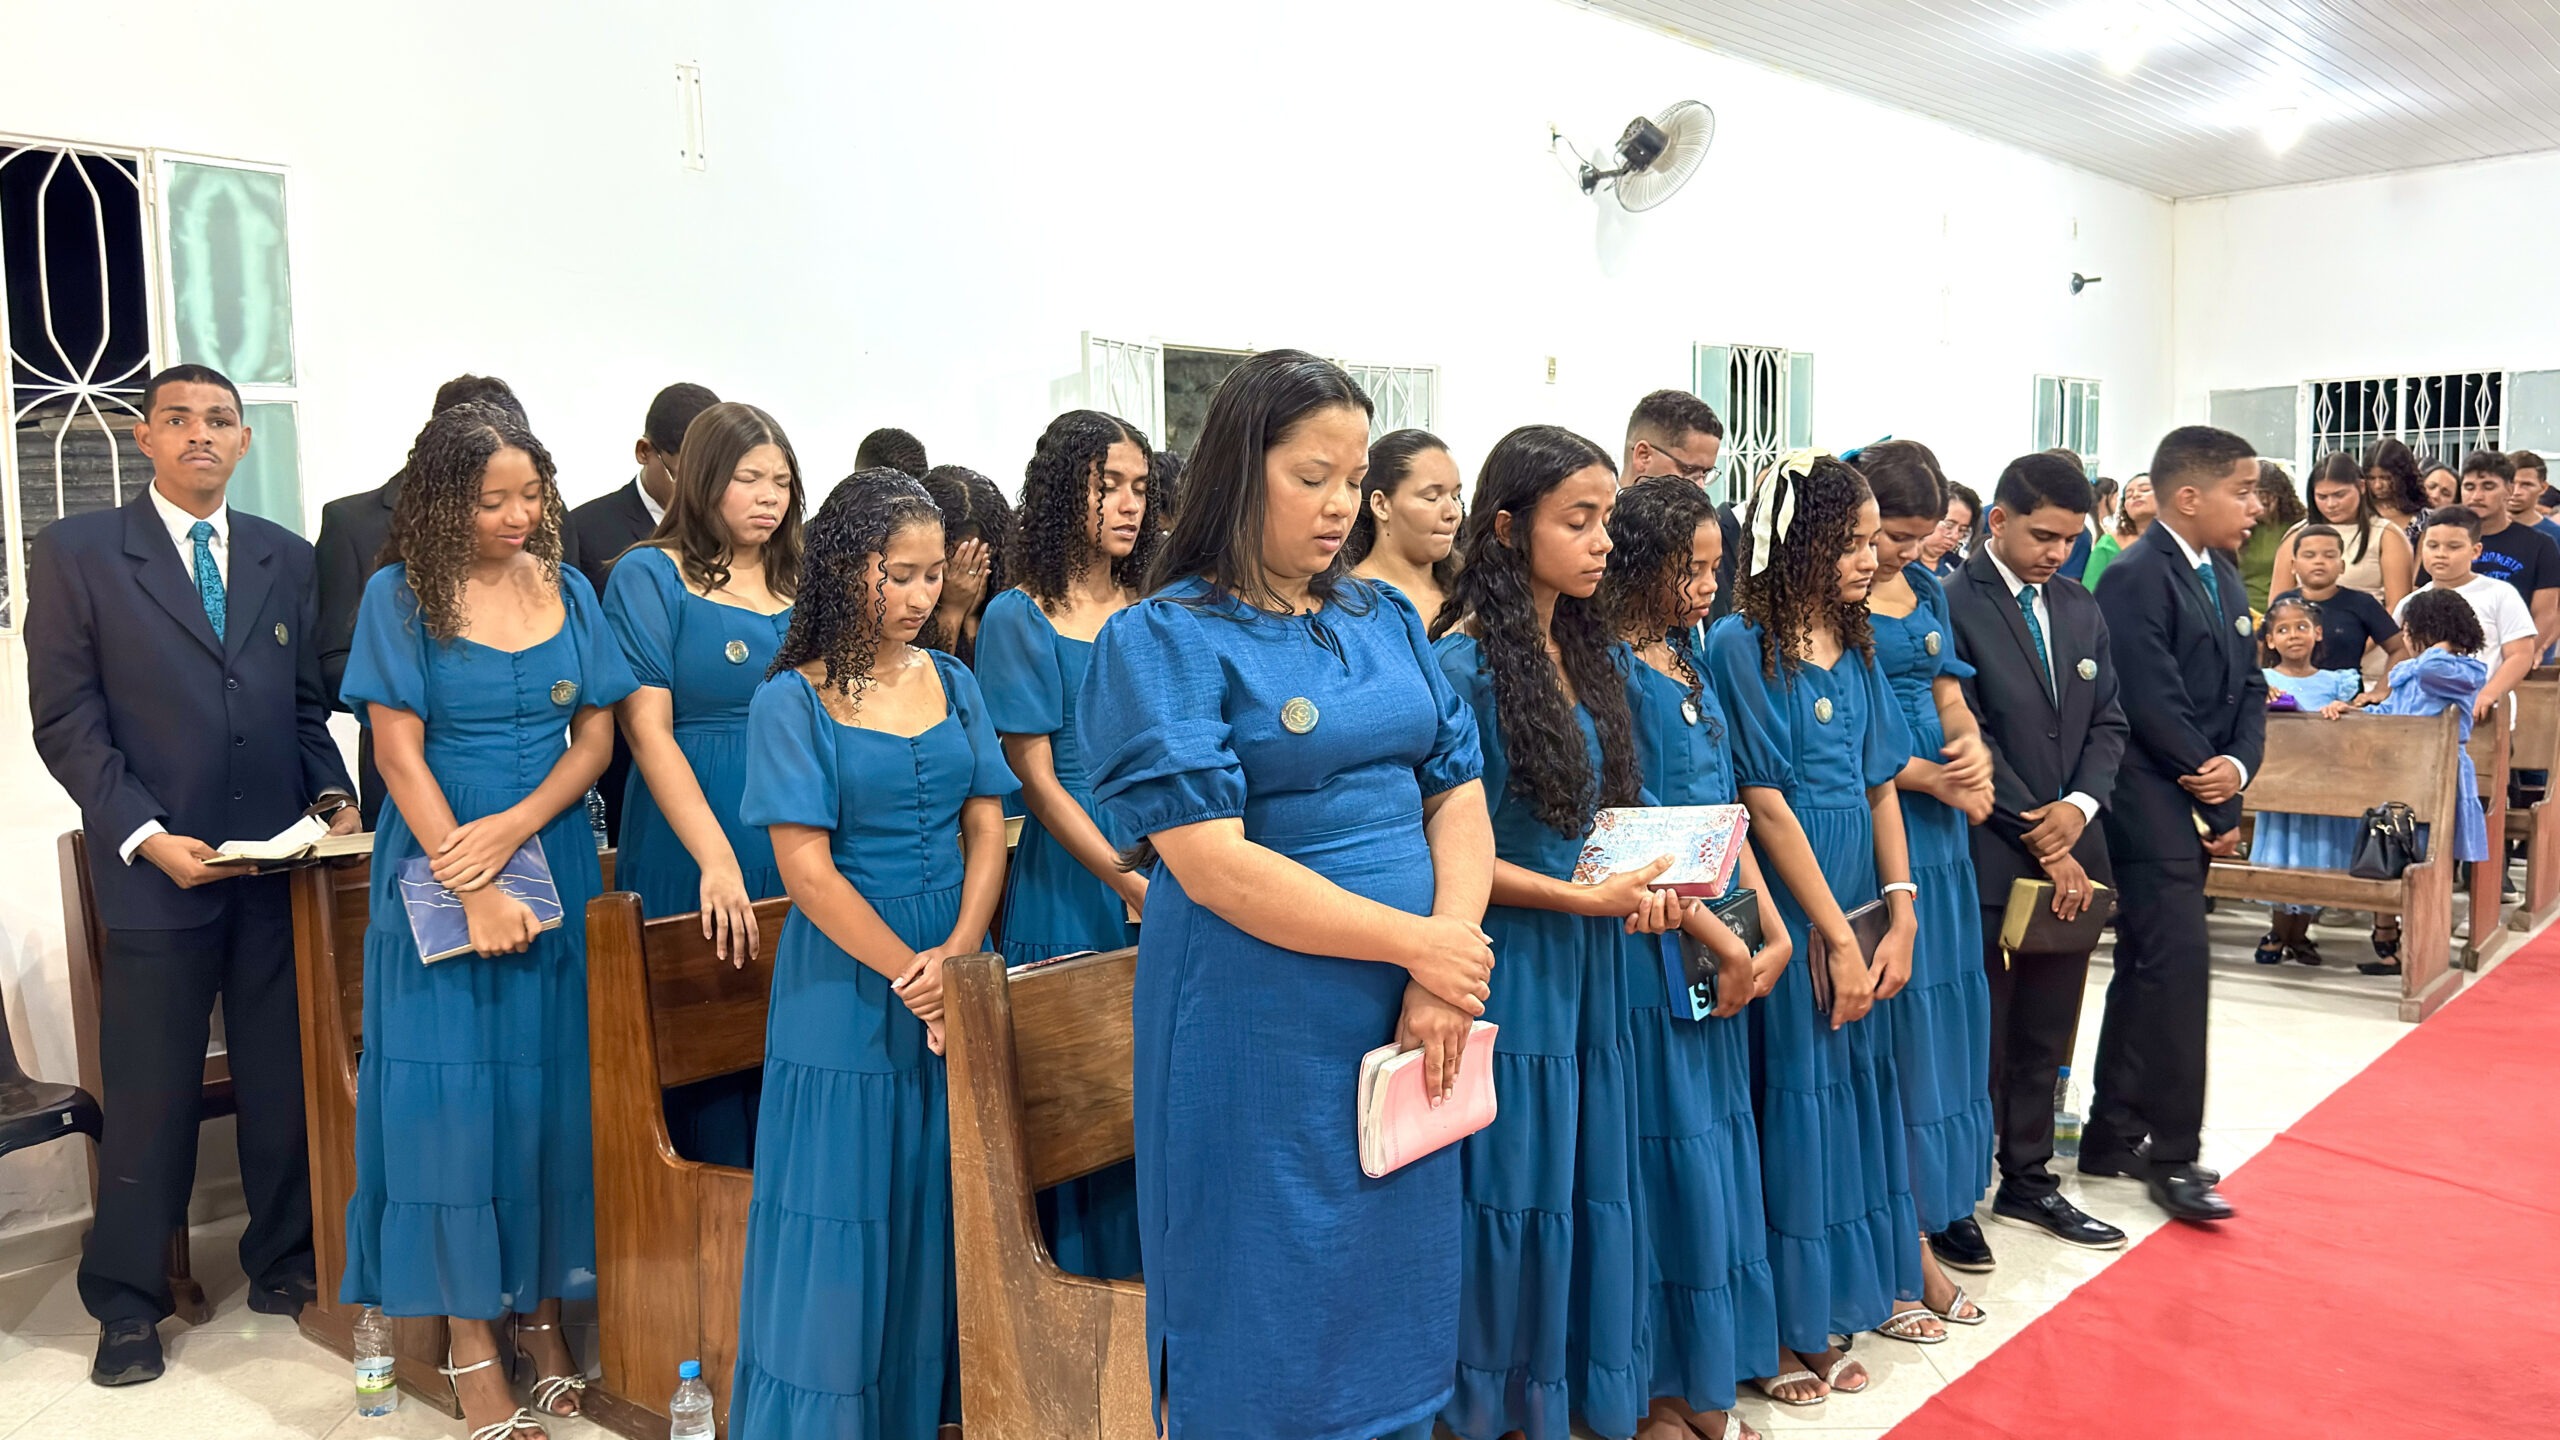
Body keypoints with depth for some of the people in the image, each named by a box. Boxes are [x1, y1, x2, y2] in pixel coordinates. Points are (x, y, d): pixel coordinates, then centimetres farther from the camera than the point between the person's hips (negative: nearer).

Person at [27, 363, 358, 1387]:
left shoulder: (286, 557, 11)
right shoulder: (76, 552, 1)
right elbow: (65, 721, -3)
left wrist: (333, 796, -3)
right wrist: (146, 836, -13)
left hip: (282, 862, 3)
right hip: (157, 868, -3)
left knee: (284, 1079, 9)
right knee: (150, 1093, 5)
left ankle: (284, 1264, 25)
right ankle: (127, 1302, 20)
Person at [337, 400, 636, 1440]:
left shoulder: (568, 591, 5)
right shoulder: (400, 595, -4)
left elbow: (596, 736, 3)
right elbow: (399, 750, -9)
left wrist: (514, 826, -14)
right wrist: (474, 889, -16)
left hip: (553, 860, 3)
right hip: (440, 871, -3)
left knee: (548, 1081, 7)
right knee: (450, 1088, 1)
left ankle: (541, 1306, 20)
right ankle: (469, 1337, 11)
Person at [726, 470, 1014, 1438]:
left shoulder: (952, 684, 6)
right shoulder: (793, 699, -7)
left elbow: (986, 828, 3)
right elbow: (805, 866, -12)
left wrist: (957, 954, -12)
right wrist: (908, 976, -14)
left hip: (957, 971, 5)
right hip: (846, 983, -4)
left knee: (943, 1200, 12)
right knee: (846, 1210, 3)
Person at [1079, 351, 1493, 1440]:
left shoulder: (1383, 619, 10)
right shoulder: (1162, 640, -9)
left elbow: (1460, 792, 4)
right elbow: (1212, 863, -17)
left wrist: (1446, 970, -12)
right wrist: (1415, 942, -15)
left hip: (1406, 1027, 6)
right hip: (1258, 1032, -6)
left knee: (1394, 1306, 17)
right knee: (1268, 1344, 7)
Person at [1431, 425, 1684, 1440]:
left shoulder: (1597, 654, 9)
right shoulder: (1464, 662, -14)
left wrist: (1646, 885, -2)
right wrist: (1581, 896, -17)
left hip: (1601, 958, 7)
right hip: (1514, 963, -7)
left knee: (1595, 1176, 14)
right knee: (1518, 1190, 3)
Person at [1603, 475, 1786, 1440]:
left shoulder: (1690, 666, 12)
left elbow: (1726, 813, 12)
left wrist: (1772, 930, 3)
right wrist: (1722, 940, -12)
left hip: (1720, 952, 8)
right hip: (1653, 951, -8)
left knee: (1717, 1151, 13)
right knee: (1675, 1163, 0)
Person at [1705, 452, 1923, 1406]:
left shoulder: (1855, 646, 9)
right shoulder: (1741, 645, -11)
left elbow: (1880, 785, 8)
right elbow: (1767, 804, -13)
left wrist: (1900, 918, -1)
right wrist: (1836, 938, -12)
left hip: (1858, 897, 7)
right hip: (1785, 904, -7)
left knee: (1853, 1084, 12)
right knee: (1790, 1093, 0)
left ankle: (1824, 1317, 26)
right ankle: (1776, 1333, 16)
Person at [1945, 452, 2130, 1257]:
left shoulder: (2081, 611, 13)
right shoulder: (1953, 607, -10)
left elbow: (2108, 723, 13)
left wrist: (2079, 807, -5)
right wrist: (2037, 837, -12)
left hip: (2070, 855, 7)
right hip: (1987, 858, -6)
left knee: (2046, 1034, 14)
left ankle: (2028, 1182, 28)